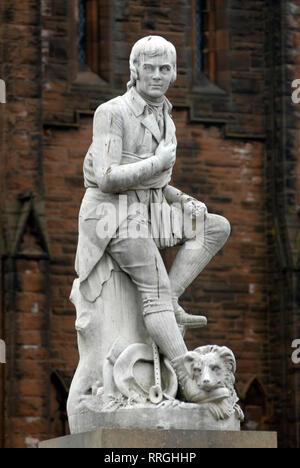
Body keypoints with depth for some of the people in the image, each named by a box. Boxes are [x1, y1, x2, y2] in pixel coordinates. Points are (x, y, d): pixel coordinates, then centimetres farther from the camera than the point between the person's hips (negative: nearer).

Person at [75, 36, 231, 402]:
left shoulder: (162, 117, 12)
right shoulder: (113, 113, -14)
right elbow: (107, 179, -23)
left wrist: (184, 202, 4)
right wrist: (159, 164, -17)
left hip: (146, 214, 9)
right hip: (113, 216, -9)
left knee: (216, 228, 1)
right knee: (157, 288, -21)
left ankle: (168, 303, -6)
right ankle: (189, 381, -28)